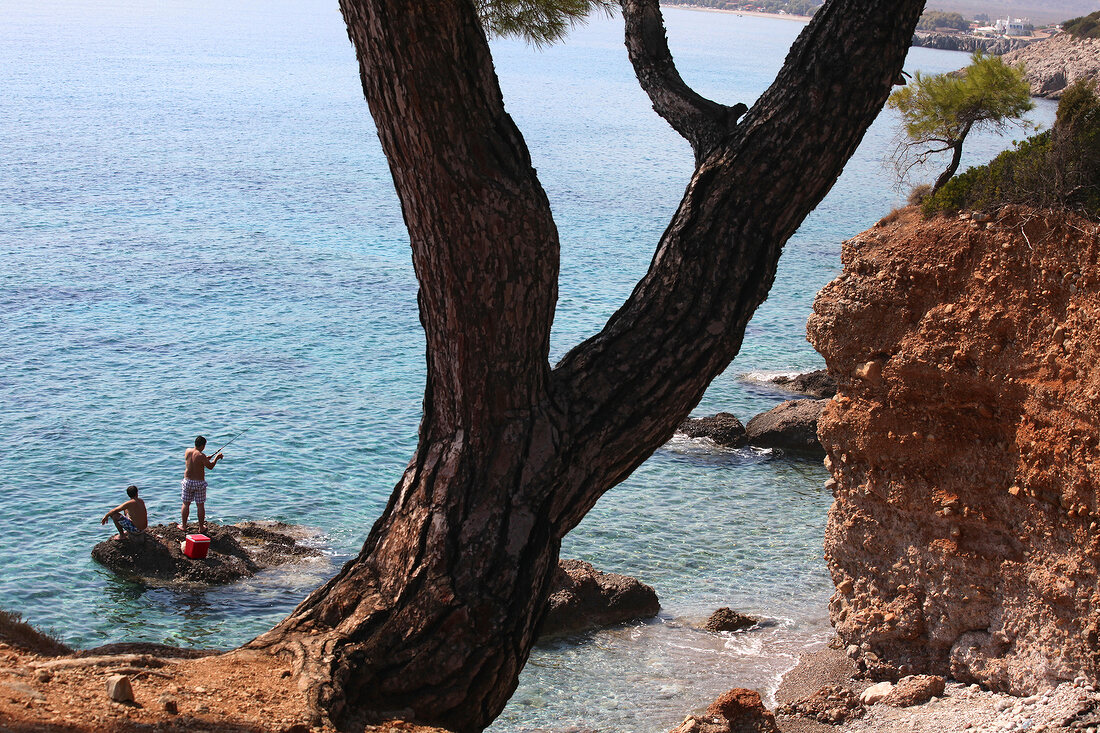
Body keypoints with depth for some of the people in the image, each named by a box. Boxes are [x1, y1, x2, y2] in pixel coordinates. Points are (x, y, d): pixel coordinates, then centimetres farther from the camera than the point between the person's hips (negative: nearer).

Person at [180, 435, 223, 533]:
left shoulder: (188, 451, -3)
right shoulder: (201, 456, -19)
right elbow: (210, 466, -7)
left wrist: (206, 458, 21)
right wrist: (217, 457, 8)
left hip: (188, 481, 4)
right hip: (199, 483, -4)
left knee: (186, 504, 14)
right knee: (200, 505, 7)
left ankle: (183, 526, 21)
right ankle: (201, 527, 15)